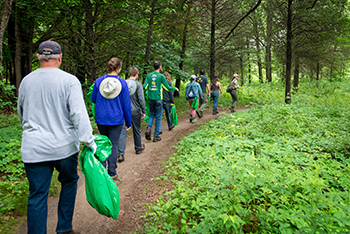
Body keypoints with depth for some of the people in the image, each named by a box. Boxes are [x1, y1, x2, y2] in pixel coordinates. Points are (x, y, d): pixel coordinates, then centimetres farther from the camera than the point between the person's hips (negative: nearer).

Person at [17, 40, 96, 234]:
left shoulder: (26, 81, 6)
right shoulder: (69, 81, -9)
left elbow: (21, 114, 20)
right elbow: (78, 114, -17)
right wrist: (89, 141, -12)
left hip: (34, 149, 3)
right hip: (64, 146, -2)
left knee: (37, 196, 8)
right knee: (69, 182, 20)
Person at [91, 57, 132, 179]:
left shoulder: (99, 81, -2)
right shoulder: (122, 83, -9)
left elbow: (93, 99, 10)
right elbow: (126, 105, -5)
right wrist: (128, 122, 3)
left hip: (101, 118, 3)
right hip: (116, 119, -3)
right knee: (113, 145, 7)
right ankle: (112, 173, 14)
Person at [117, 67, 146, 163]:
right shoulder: (138, 84, -9)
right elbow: (141, 99, -11)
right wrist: (143, 111, -2)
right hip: (135, 111, -2)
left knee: (123, 132, 0)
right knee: (137, 131, 15)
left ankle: (121, 154, -8)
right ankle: (138, 148, 34)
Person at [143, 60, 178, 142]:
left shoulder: (149, 75, 2)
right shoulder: (161, 76, -9)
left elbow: (144, 87, -3)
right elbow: (168, 88, -6)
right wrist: (175, 88, 13)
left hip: (150, 99, 4)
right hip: (158, 99, -4)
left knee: (152, 115, 21)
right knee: (158, 117, 5)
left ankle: (149, 128, -4)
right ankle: (156, 136, 10)